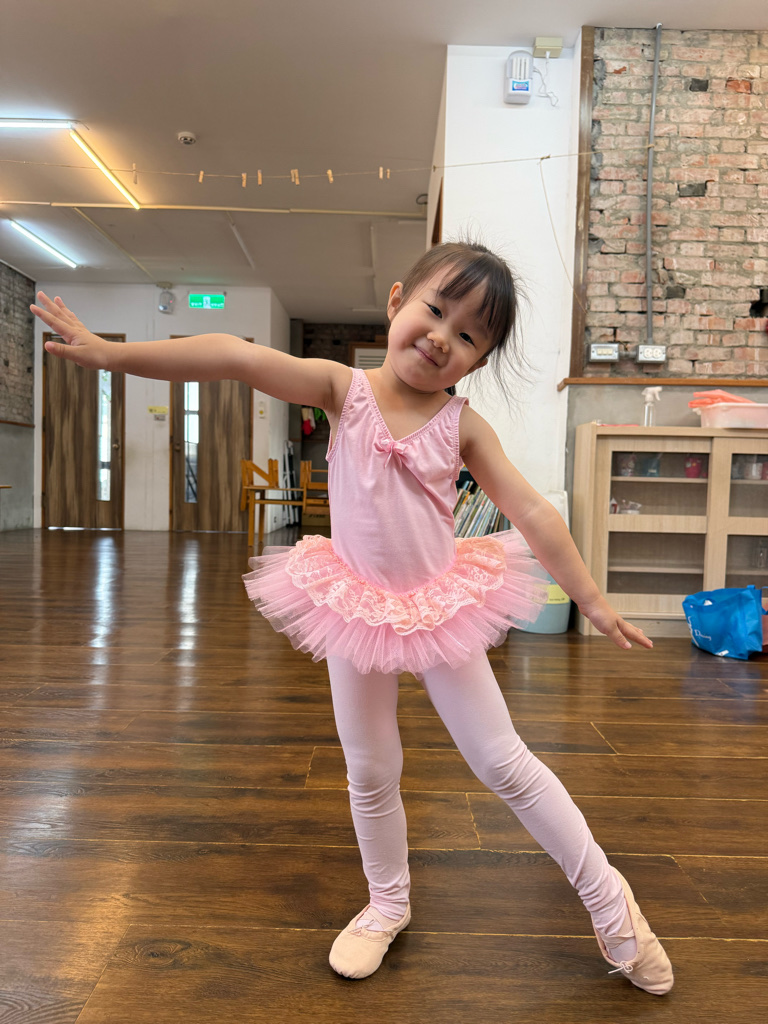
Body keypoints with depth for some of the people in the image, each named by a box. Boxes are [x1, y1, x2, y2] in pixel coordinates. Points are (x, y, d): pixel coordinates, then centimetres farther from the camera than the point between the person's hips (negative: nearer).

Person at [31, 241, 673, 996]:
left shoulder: (462, 424, -8)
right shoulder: (344, 389, -10)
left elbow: (533, 515, -6)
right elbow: (237, 358, -20)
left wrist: (593, 601, -4)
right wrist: (110, 352, -25)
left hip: (442, 605, 0)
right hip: (356, 608, 1)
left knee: (505, 763, 7)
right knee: (370, 773, 16)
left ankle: (605, 895, 29)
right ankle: (387, 905, 42)